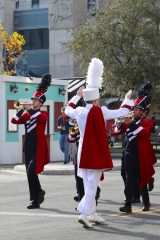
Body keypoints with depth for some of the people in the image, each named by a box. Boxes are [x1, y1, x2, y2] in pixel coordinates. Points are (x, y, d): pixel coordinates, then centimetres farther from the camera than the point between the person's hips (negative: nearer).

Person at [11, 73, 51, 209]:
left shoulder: (43, 113, -4)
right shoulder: (27, 115, 14)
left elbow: (42, 118, -27)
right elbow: (14, 121, 6)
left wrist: (29, 109, -26)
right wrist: (23, 110, -5)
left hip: (38, 147, -7)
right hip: (28, 146, 7)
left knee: (31, 172, -16)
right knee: (31, 173, 10)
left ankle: (35, 200, -7)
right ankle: (39, 193, 27)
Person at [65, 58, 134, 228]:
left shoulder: (79, 111, 1)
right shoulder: (100, 112, -14)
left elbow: (68, 109, 25)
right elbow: (123, 112, -7)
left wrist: (77, 95, 35)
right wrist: (127, 99, 11)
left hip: (83, 153, 6)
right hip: (97, 153, -6)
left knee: (88, 184, 14)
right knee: (92, 184, -7)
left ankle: (92, 214, 20)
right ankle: (84, 214, -15)